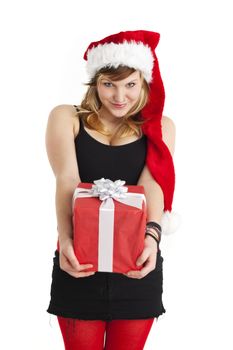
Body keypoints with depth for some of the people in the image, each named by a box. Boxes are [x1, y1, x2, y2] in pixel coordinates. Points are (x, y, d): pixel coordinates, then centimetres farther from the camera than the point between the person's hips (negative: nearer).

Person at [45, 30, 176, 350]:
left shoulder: (160, 127, 3)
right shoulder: (66, 118, -1)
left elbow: (152, 185, -13)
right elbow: (67, 180, -15)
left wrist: (152, 235, -33)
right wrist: (65, 238, -32)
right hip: (80, 263, -1)